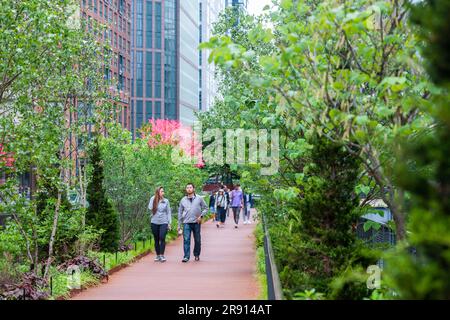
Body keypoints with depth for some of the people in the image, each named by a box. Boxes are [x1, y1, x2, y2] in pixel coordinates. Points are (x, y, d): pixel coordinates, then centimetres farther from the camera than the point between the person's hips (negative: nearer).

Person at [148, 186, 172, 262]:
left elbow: (169, 212, 8)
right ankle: (158, 255, 16)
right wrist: (153, 198, -8)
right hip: (154, 222, 1)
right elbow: (150, 208, -11)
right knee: (156, 240, 7)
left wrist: (170, 222, 2)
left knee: (162, 238, -14)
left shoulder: (166, 201, 5)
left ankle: (162, 255, -11)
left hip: (163, 222, -1)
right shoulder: (153, 200, 3)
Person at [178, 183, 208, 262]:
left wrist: (201, 215, -9)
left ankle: (197, 255, 25)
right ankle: (186, 256, -11)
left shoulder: (199, 198, 1)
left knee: (197, 240, 9)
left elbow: (206, 208, 7)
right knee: (186, 240, -10)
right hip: (186, 223, 0)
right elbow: (180, 212, 12)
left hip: (196, 222, 0)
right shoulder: (183, 200, 6)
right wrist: (179, 225, 10)